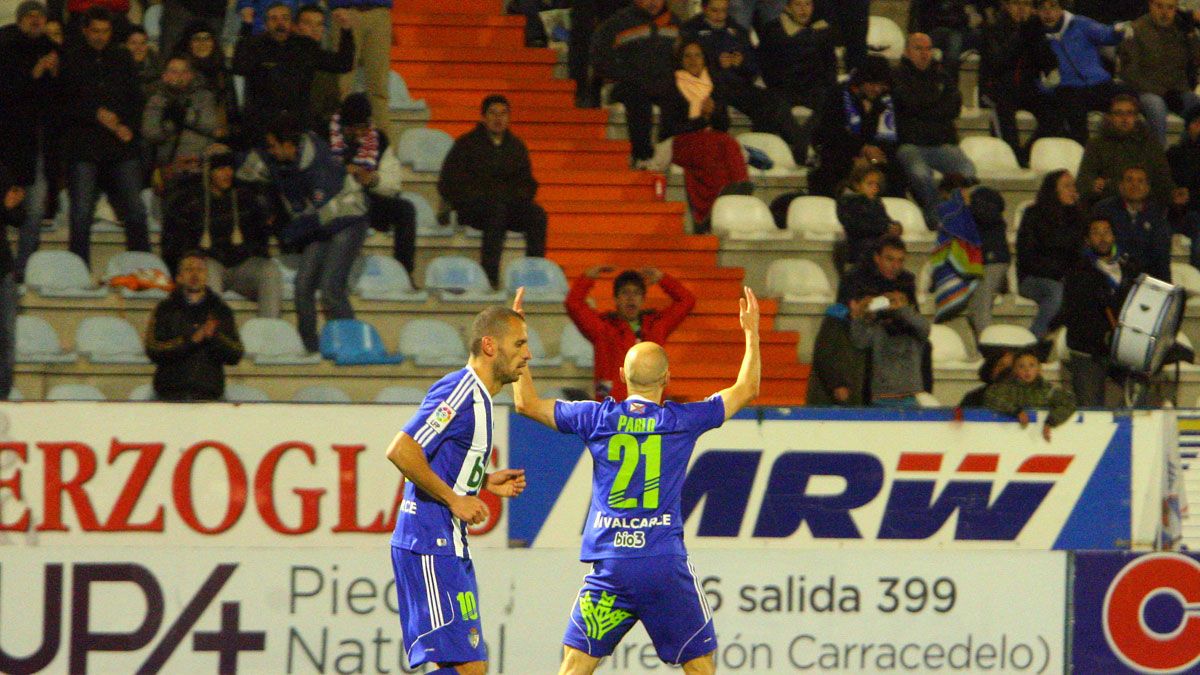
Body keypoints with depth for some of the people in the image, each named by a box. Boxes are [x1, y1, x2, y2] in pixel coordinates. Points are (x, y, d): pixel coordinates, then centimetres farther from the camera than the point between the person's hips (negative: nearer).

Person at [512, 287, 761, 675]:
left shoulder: (598, 418, 4)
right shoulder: (683, 420, 3)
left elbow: (526, 403, 12)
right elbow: (746, 389, 16)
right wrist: (751, 333, 28)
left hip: (609, 568, 1)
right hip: (665, 566, -1)